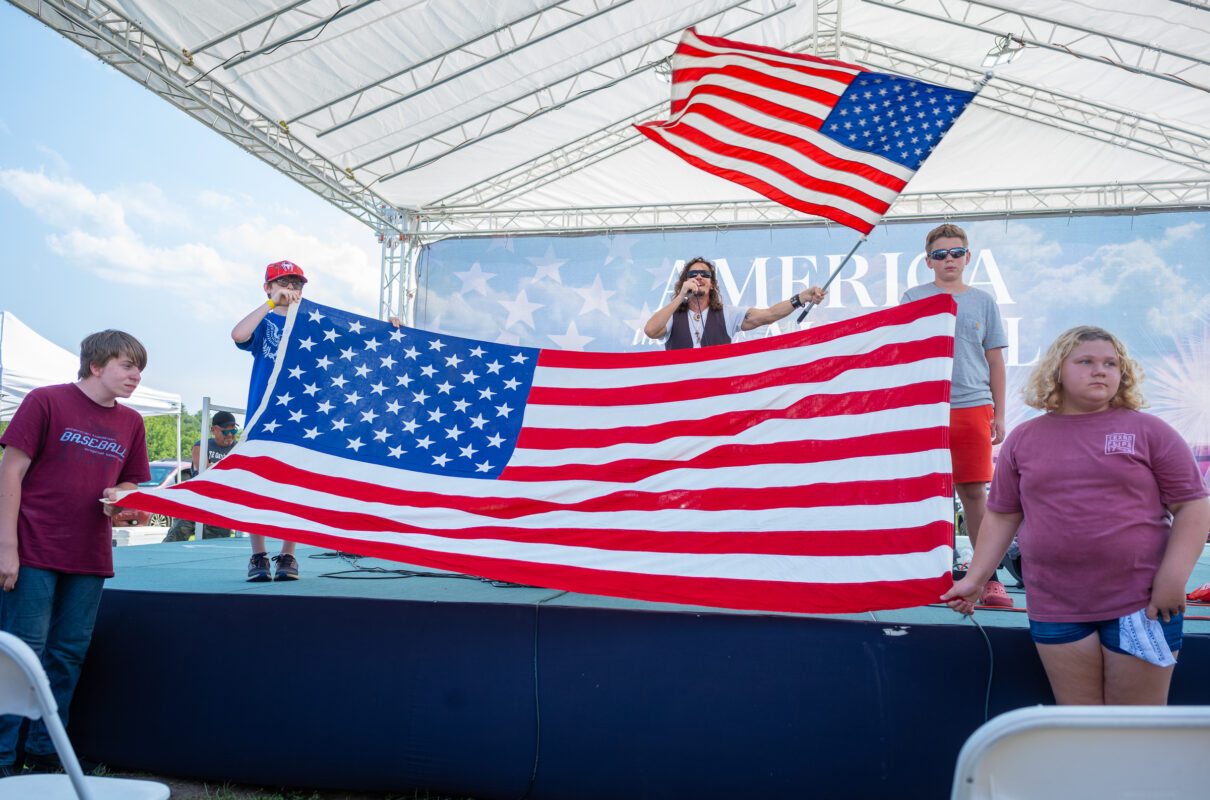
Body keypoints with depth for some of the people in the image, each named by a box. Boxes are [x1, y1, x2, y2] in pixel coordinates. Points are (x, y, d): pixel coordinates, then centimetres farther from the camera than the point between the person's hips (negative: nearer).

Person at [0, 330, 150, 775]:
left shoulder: (130, 423, 10)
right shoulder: (45, 401, -4)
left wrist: (121, 496, -6)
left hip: (90, 558, 5)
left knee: (68, 656, 10)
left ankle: (44, 754, 23)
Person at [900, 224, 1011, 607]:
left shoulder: (983, 302, 11)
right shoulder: (914, 299, 6)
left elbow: (995, 361, 13)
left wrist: (999, 415, 8)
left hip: (974, 406, 1)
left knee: (974, 491, 1)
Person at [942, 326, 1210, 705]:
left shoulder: (1148, 431, 3)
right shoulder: (1024, 439, 8)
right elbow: (1002, 516, 10)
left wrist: (1173, 578, -11)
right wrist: (975, 578, 5)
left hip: (1141, 604, -1)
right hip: (1056, 611, 2)